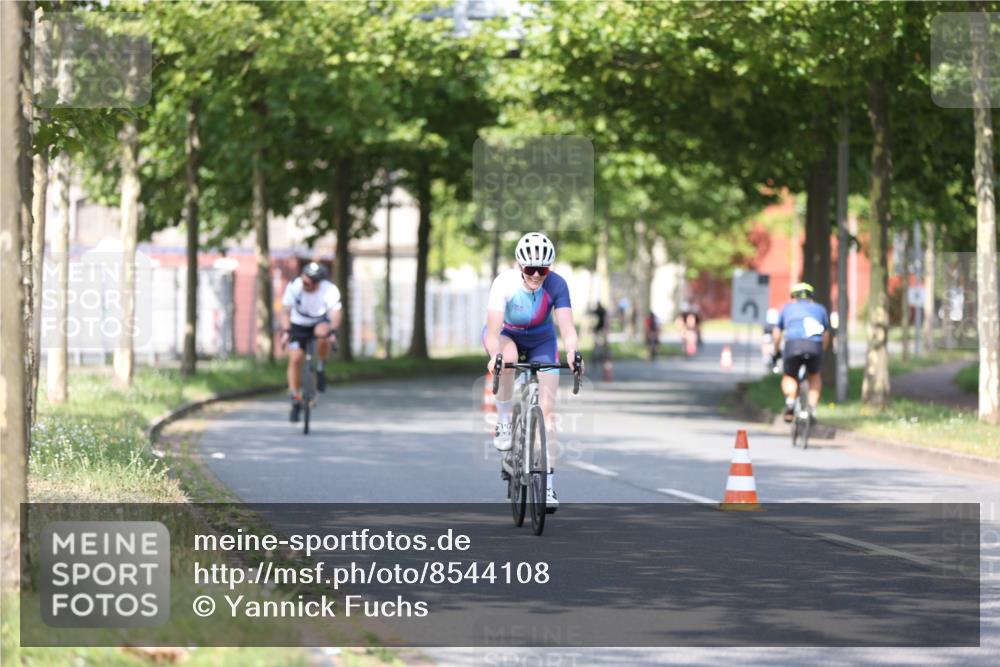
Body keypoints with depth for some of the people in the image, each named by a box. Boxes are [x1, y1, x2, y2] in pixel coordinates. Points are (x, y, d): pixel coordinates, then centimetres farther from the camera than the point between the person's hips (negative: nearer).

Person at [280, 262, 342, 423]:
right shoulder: (294, 287, -26)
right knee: (295, 359, -13)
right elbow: (285, 311, -23)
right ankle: (296, 401, 0)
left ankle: (321, 367, -11)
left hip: (320, 322, -1)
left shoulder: (330, 290, -27)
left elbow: (335, 313, -32)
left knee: (323, 332, -36)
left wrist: (332, 331, -48)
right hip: (299, 326, 1)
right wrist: (286, 331, -38)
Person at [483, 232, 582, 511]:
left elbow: (567, 326, -35)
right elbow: (493, 330, -39)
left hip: (541, 341, 2)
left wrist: (572, 352, -56)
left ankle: (547, 483, -4)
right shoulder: (505, 283, -31)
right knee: (508, 356, -39)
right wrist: (495, 356, -58)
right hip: (506, 335, -2)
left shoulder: (556, 285, -27)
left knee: (547, 408, -9)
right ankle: (504, 423, -20)